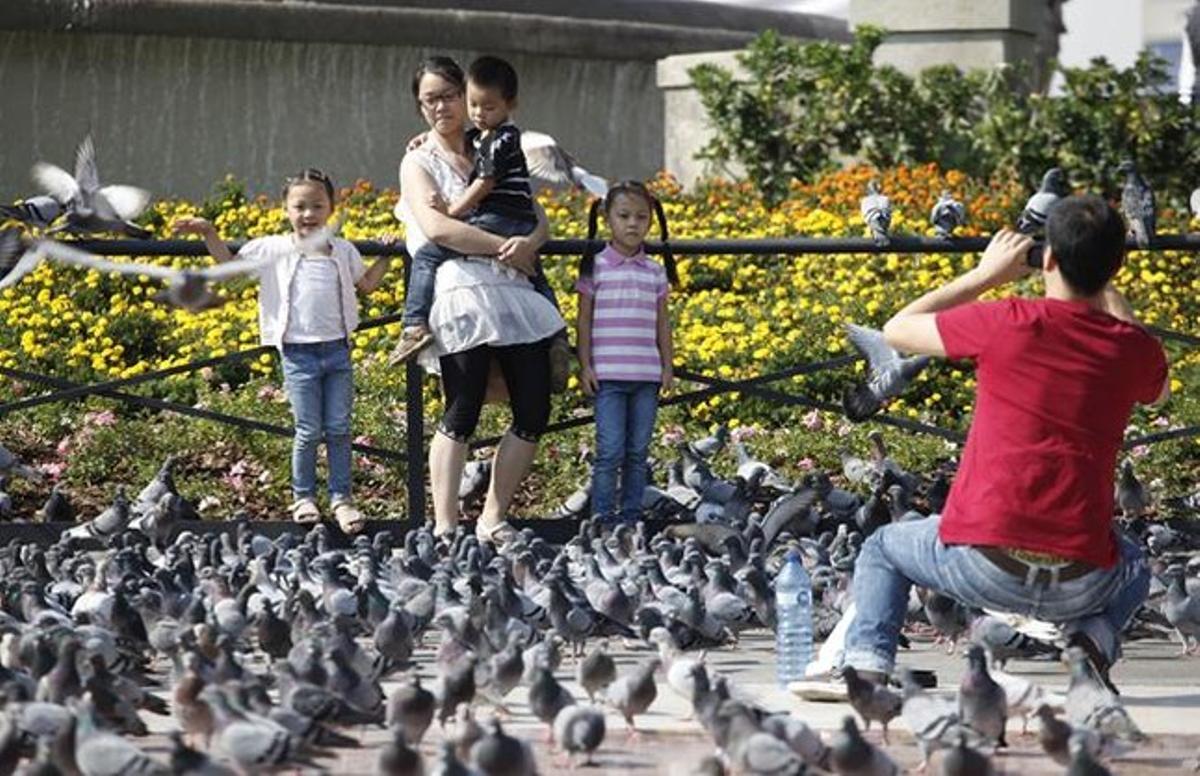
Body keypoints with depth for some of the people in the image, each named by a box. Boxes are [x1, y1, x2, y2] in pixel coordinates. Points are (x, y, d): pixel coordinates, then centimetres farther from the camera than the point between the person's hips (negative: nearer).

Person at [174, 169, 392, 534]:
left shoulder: (343, 251, 8)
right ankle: (303, 497, 15)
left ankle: (341, 498, 11)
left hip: (337, 349, 2)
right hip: (298, 351, -2)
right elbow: (230, 263, 7)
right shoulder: (274, 250, -1)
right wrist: (208, 233, -1)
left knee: (339, 429, 4)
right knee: (308, 431, 0)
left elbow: (366, 284, 23)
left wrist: (384, 257, 16)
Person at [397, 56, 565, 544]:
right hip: (463, 289, -5)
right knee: (462, 413, -13)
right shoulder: (419, 162, 8)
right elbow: (437, 228, -9)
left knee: (534, 412, -1)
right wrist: (502, 246, -11)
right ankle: (445, 528, -13)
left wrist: (529, 244, -8)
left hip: (515, 291, 5)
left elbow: (538, 217, 16)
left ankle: (493, 519, 9)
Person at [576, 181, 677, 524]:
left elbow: (663, 323, 15)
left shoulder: (655, 272, 11)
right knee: (610, 451, -8)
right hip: (608, 375, -3)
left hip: (646, 376, 4)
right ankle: (603, 518, -4)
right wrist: (584, 365, -3)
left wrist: (668, 366, 11)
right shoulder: (596, 267, 1)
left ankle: (631, 515, 11)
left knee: (638, 453, 6)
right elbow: (584, 319, 2)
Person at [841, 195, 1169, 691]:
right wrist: (1108, 294, 30)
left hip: (980, 564, -2)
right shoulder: (1133, 350, 1)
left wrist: (985, 275, 17)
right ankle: (1093, 637, 6)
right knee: (1132, 568, 37)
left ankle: (867, 663, 3)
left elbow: (897, 330, 10)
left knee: (882, 550, 28)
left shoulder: (1006, 325, -8)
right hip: (1078, 584, 2)